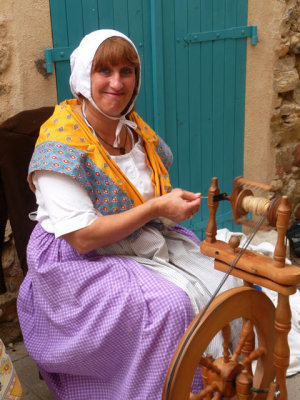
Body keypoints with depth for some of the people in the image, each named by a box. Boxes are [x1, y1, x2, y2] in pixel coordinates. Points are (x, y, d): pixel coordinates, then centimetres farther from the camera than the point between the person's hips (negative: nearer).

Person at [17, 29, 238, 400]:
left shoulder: (134, 126, 3)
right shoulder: (61, 140, -19)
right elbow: (82, 238, -23)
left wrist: (174, 199, -7)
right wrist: (156, 207, -23)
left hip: (145, 243, 7)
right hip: (78, 263, -7)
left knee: (223, 287, -8)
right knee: (168, 305, -26)